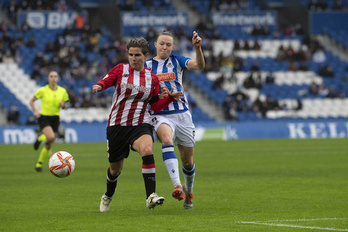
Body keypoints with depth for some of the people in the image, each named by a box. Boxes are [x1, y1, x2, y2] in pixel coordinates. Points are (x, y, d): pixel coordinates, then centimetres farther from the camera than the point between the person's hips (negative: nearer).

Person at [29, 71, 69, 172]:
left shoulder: (62, 91, 3)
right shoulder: (43, 90, -6)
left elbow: (64, 106, 14)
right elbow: (32, 101, 4)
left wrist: (63, 104, -10)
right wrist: (35, 111, -12)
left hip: (55, 118, 4)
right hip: (44, 117, -4)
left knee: (49, 145, 5)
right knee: (51, 137, -30)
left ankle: (39, 164, 21)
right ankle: (40, 139, 5)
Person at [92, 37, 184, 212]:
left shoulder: (152, 78, 7)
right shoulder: (120, 69, 3)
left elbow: (155, 106, 11)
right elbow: (106, 81, -3)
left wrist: (169, 97, -6)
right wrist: (98, 86, -26)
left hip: (141, 125, 0)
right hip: (117, 125, 0)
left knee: (147, 151, -32)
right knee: (115, 168, 10)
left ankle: (150, 196, -38)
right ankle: (108, 195, 44)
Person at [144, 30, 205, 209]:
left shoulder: (176, 61, 5)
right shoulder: (147, 66, 7)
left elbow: (199, 65, -12)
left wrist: (197, 48, -30)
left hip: (181, 113, 1)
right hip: (161, 115, -1)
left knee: (188, 161, 7)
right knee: (166, 138, -36)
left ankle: (188, 191, 38)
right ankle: (177, 186, -46)